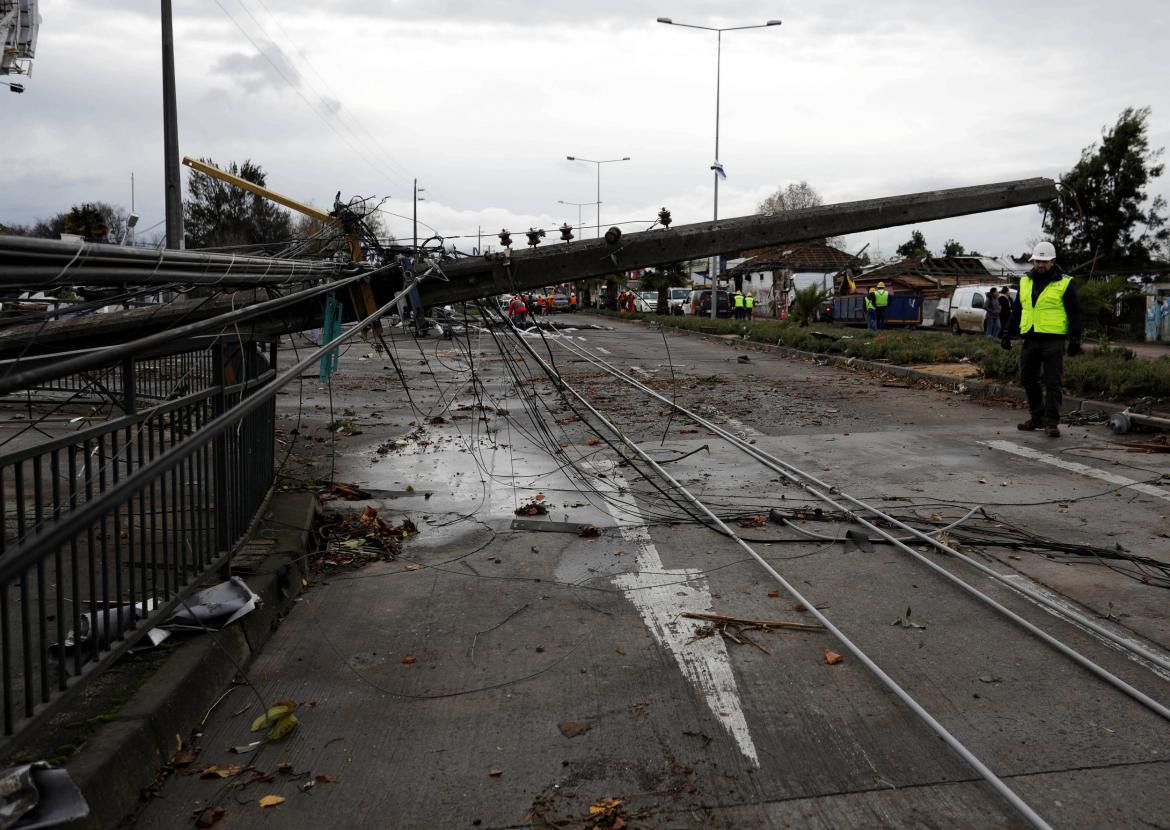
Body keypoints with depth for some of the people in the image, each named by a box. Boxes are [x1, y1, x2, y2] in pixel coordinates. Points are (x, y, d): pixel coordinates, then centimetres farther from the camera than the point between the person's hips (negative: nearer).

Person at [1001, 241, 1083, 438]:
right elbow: (1016, 310, 20)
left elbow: (1075, 313, -2)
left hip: (1053, 340, -5)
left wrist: (1075, 339, -8)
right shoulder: (1025, 281, 13)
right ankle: (1037, 417, 23)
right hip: (1030, 340, 5)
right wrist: (1008, 333, 16)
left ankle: (1051, 422, -3)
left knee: (1052, 383, -6)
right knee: (1028, 380, 10)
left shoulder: (1065, 283, -1)